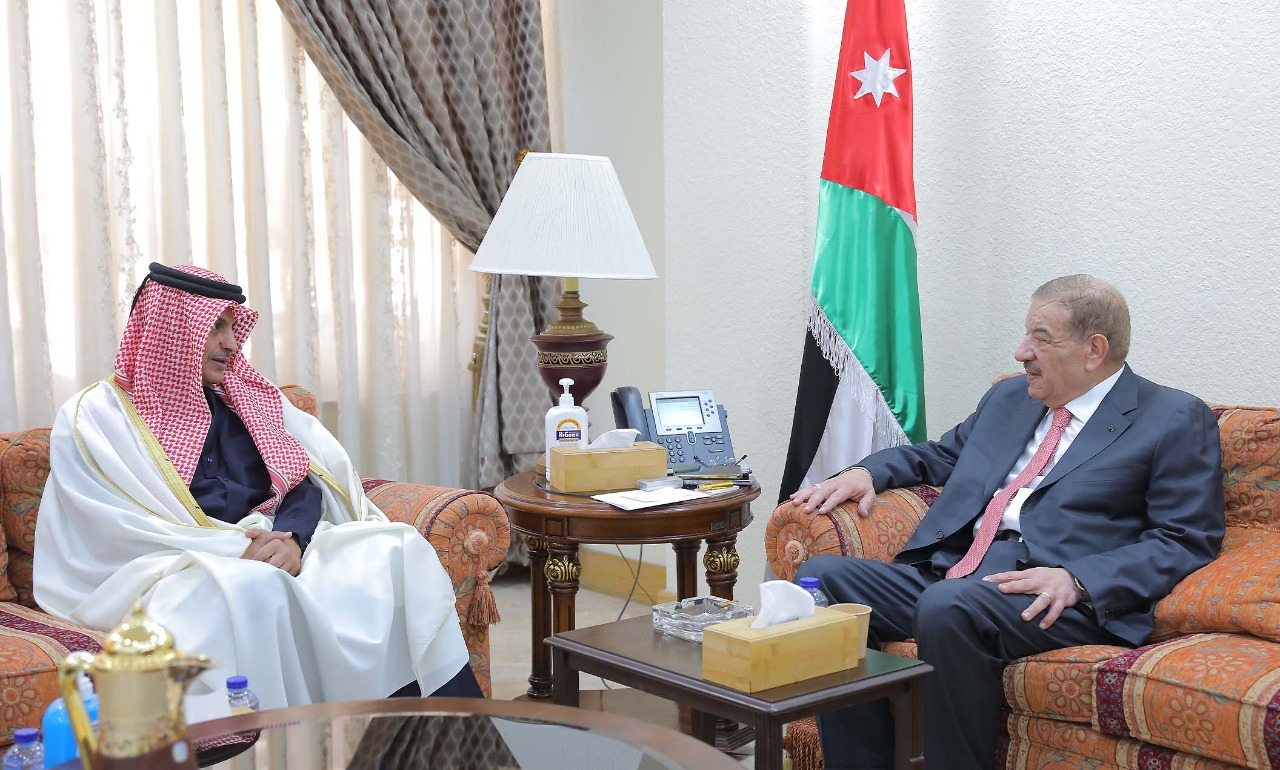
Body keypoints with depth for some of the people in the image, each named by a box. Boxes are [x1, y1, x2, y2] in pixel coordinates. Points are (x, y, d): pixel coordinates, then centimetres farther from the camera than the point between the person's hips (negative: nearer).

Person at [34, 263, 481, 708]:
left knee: (398, 547, -19)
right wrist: (236, 549, -17)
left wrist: (291, 539, -13)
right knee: (256, 586, -38)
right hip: (175, 570, -5)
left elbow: (304, 480, 10)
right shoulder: (95, 418, 4)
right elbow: (121, 532, -8)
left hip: (276, 553, 5)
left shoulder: (247, 398, 19)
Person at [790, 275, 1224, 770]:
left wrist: (1077, 579, -17)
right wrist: (867, 472, 14)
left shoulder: (1176, 419, 5)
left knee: (948, 605, -36)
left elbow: (1187, 540, -3)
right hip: (945, 573, 7)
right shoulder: (1009, 397, 24)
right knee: (821, 576, -15)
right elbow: (940, 455, 36)